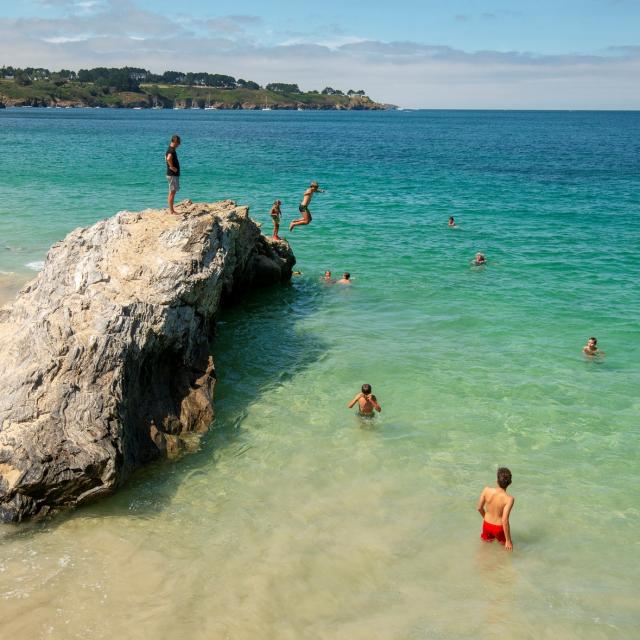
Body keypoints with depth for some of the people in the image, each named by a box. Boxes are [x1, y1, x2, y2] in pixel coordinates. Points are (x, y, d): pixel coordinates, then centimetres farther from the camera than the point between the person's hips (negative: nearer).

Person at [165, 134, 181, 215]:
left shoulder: (171, 149, 13)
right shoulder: (171, 150, -19)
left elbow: (167, 158, 33)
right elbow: (168, 158, -41)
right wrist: (171, 167, -25)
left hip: (174, 174, 10)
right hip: (172, 174, -10)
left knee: (172, 192, 14)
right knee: (172, 192, -6)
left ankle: (171, 210, 20)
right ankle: (171, 211, -2)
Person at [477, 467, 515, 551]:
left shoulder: (486, 490, -19)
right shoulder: (509, 499, -29)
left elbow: (479, 508, -5)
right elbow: (505, 520, -28)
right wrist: (508, 540, -17)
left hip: (487, 524, 3)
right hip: (498, 527, -3)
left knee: (485, 538, 34)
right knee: (507, 543, 28)